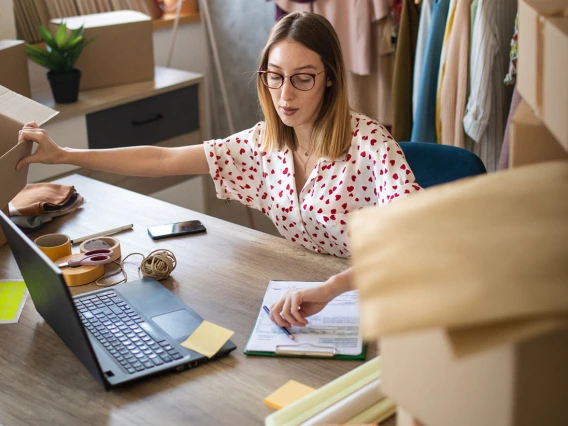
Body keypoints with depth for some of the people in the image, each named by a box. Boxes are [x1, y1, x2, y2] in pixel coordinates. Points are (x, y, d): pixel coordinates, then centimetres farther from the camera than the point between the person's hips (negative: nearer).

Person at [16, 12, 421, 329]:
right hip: (302, 298, 5)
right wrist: (62, 154, 1)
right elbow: (163, 160, 4)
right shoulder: (265, 142, 0)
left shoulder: (368, 142, -19)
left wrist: (330, 288, -46)